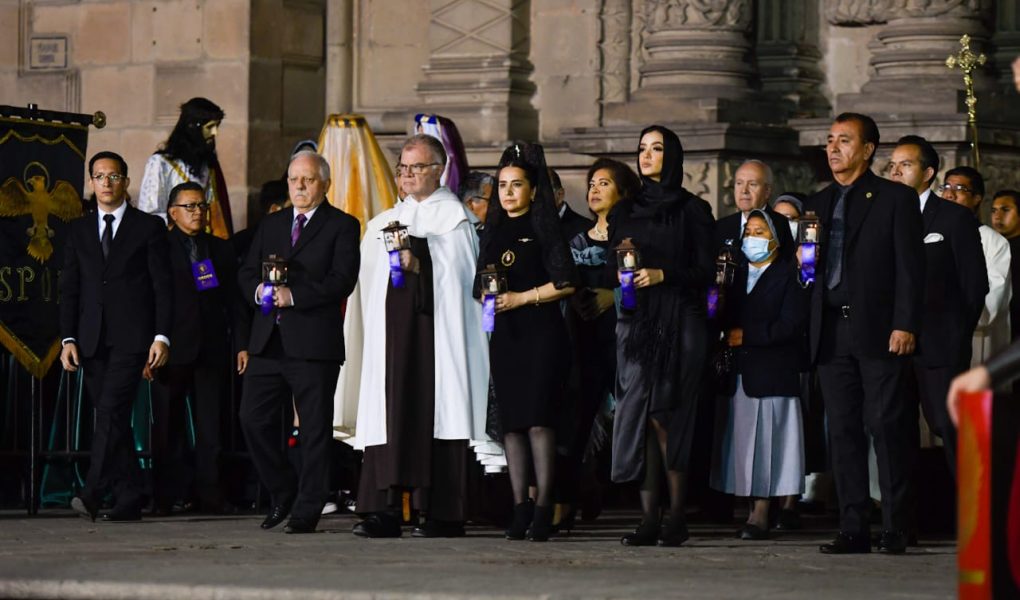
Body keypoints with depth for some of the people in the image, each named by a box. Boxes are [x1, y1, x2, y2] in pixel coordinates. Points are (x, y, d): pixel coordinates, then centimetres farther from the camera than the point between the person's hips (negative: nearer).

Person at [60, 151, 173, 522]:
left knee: (111, 411, -18)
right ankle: (128, 501, 8)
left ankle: (92, 494, -26)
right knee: (113, 420, 5)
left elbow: (163, 286, 1)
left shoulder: (149, 227, 4)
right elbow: (69, 289, 12)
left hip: (131, 338, -4)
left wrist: (162, 336, -9)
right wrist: (68, 338, 2)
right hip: (92, 339, 4)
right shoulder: (78, 231, 15)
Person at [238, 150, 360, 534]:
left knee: (315, 430, -1)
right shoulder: (271, 225, 18)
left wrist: (294, 295, -19)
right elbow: (246, 273, 16)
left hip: (313, 342, -5)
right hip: (268, 341, 5)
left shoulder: (342, 226, 0)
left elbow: (342, 281, -11)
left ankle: (307, 510, 5)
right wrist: (259, 290, -7)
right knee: (253, 418, 2)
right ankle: (283, 493, 19)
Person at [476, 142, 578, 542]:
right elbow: (480, 284, 22)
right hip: (503, 334, 6)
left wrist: (521, 298, -11)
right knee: (510, 421, 3)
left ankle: (543, 507, -10)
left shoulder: (545, 228, -1)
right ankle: (520, 508, 5)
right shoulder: (493, 232, 16)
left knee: (538, 419, -11)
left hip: (541, 332, -6)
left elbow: (565, 283, -8)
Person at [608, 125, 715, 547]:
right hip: (636, 322, 4)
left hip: (678, 322, -4)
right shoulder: (625, 212, 16)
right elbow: (610, 272, 14)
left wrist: (663, 274, -16)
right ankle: (649, 518, -4)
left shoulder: (692, 211, 3)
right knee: (640, 415, -4)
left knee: (664, 416, -8)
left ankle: (676, 517, -1)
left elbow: (705, 271, -3)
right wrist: (620, 261, -7)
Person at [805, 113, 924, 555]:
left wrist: (905, 325, -13)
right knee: (842, 431, 3)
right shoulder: (817, 204, 18)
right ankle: (854, 529, 5)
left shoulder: (895, 199, 2)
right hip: (831, 332, 5)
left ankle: (895, 529, -5)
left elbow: (910, 267, -4)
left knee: (885, 426, -7)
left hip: (878, 331, -5)